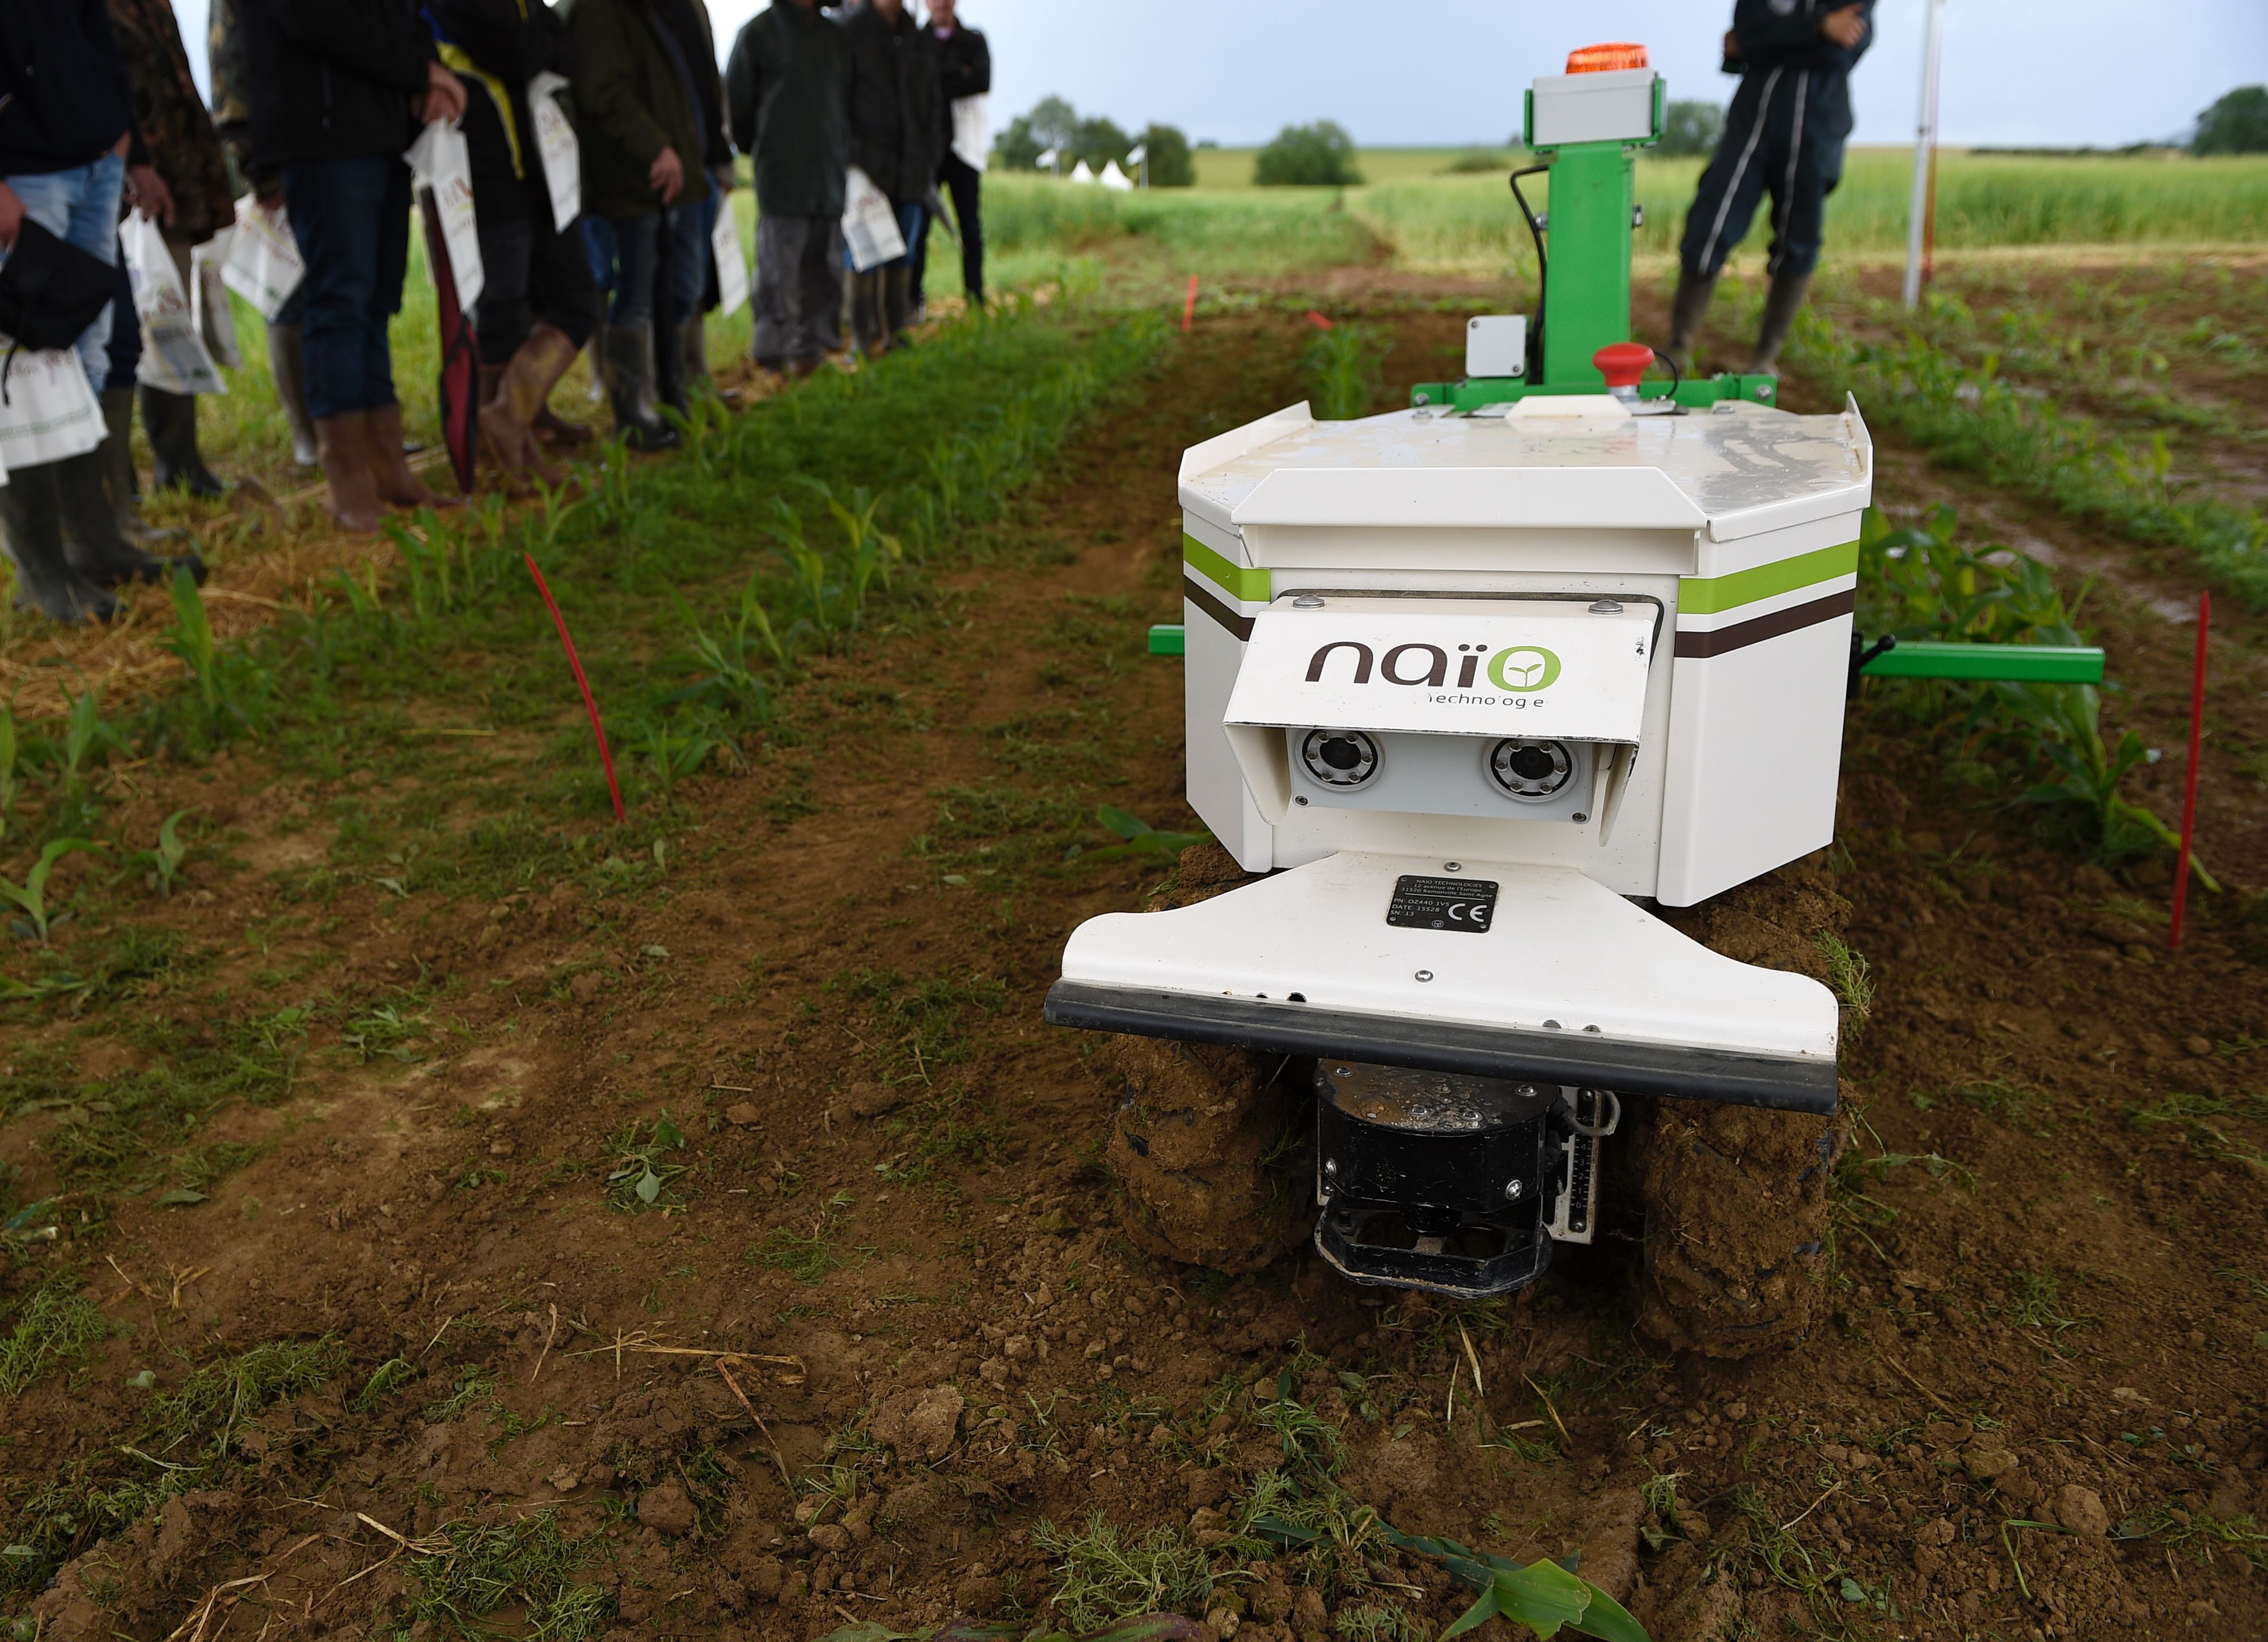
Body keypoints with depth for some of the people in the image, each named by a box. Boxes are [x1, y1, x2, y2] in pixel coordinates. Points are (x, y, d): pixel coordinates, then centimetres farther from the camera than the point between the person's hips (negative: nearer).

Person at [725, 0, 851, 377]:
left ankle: (814, 343, 12)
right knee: (780, 271, -6)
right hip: (780, 176, -5)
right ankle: (776, 349, 0)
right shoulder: (758, 32, 0)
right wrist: (756, 149, 8)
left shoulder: (836, 36, 15)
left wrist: (844, 151, 13)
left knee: (825, 269, 5)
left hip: (831, 175, 5)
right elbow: (737, 99, 3)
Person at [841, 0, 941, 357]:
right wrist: (845, 155, -12)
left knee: (903, 251, 7)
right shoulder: (849, 29, -3)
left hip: (910, 165, 5)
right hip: (867, 162, -5)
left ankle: (895, 329, 14)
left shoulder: (919, 40, 14)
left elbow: (934, 103, 19)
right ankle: (865, 334, 1)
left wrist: (930, 154, 11)